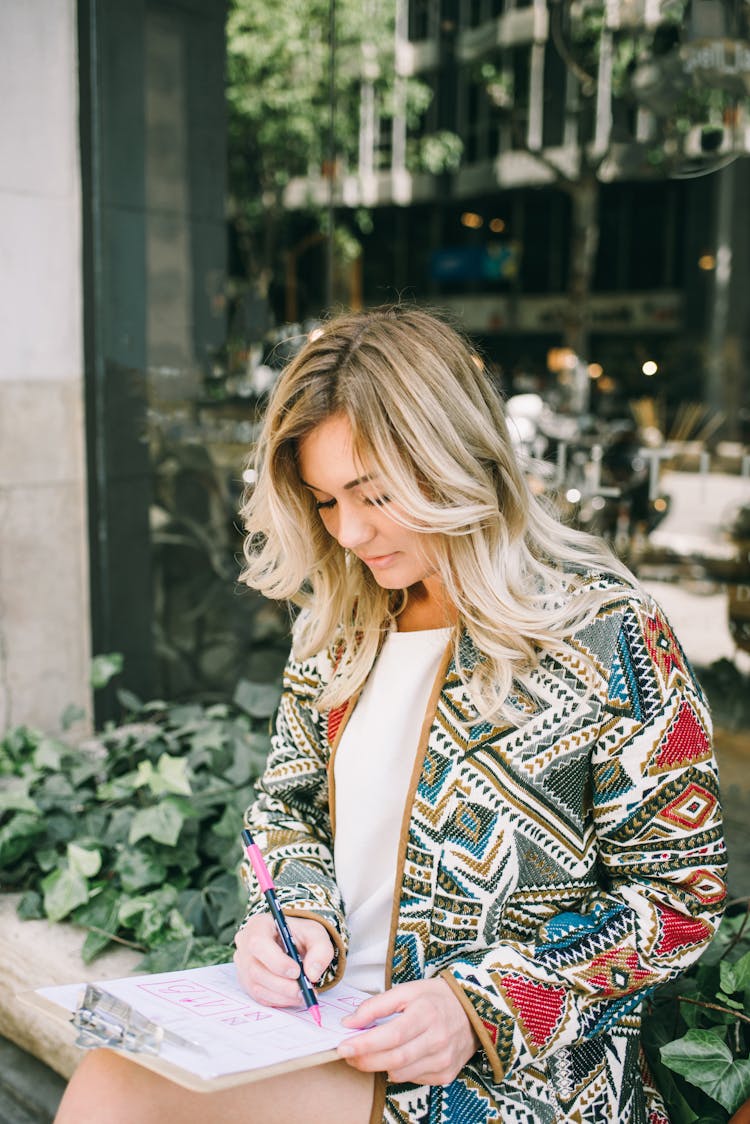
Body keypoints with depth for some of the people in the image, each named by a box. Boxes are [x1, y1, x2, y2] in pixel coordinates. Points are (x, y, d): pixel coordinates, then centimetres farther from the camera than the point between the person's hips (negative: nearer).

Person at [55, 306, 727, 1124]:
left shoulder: (607, 632, -10)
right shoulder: (337, 625, 7)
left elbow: (680, 894, -8)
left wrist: (481, 1006, -17)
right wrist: (295, 914, -6)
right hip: (327, 1017, 6)